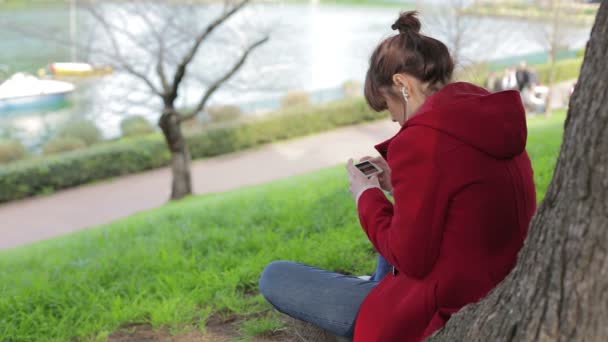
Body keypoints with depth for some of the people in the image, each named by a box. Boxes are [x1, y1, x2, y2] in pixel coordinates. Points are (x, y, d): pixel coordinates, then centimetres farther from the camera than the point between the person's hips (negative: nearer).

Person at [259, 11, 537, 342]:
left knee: (274, 277, 1)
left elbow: (411, 260, -18)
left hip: (441, 315, -9)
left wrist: (368, 197, -3)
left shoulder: (421, 140, -24)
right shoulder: (495, 121, 2)